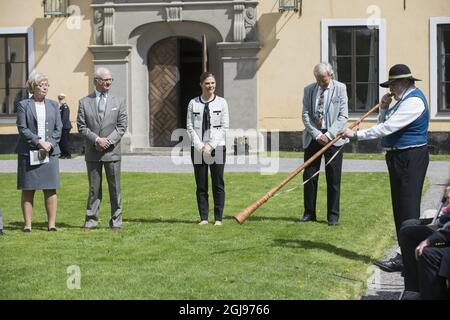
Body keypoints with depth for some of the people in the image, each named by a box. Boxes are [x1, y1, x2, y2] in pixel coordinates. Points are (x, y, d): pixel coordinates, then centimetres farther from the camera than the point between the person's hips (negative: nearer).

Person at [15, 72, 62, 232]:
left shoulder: (53, 105, 13)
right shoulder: (23, 105, 3)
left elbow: (58, 128, 8)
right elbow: (22, 128, -5)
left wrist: (49, 144, -8)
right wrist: (39, 142, -14)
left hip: (50, 152, 2)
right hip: (29, 153, -2)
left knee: (50, 189, 0)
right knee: (27, 189, -1)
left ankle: (52, 223, 4)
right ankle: (27, 224, 4)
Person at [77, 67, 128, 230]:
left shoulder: (119, 101, 6)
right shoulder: (84, 102, 5)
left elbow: (122, 125, 1)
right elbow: (81, 126, 0)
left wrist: (109, 140, -12)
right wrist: (97, 139, -14)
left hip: (112, 151, 0)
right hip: (92, 153, 0)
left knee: (115, 188, 3)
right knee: (94, 188, 6)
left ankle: (116, 221, 10)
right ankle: (91, 220, 12)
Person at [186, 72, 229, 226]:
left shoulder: (221, 102, 4)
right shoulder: (193, 103, 7)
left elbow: (224, 127, -1)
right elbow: (189, 127, 4)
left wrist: (211, 145, -9)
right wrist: (200, 146, -8)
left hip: (217, 147, -1)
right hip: (198, 148, 1)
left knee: (218, 184, -1)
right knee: (201, 185, 3)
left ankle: (218, 218, 4)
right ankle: (203, 217, 9)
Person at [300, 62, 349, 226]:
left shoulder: (340, 88, 1)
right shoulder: (309, 90, 7)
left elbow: (343, 115, -4)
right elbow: (305, 115, 3)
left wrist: (329, 135, -13)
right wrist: (317, 134, -9)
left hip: (333, 138, -2)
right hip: (312, 137, 2)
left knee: (333, 178, 0)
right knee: (309, 176, 4)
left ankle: (333, 215, 8)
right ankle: (309, 213, 15)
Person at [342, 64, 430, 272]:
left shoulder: (414, 101, -16)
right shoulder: (404, 100, 17)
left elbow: (387, 128, -21)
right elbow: (385, 124, 20)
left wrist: (356, 135, -19)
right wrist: (384, 108, 2)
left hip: (410, 159, -10)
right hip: (399, 159, 10)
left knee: (408, 209, -10)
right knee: (400, 208, 13)